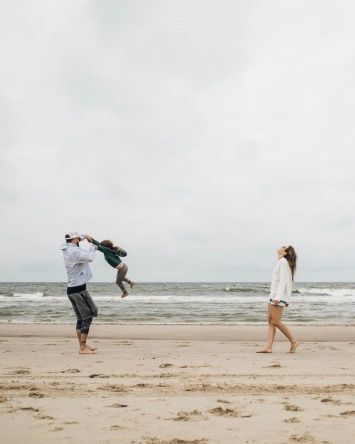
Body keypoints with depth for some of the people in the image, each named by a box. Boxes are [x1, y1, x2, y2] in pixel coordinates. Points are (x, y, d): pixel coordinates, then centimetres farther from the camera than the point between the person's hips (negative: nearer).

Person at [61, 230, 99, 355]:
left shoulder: (66, 249, 13)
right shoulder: (75, 251, -15)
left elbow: (74, 239, 34)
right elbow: (90, 258, -28)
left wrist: (85, 235, 24)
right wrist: (92, 248, -10)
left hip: (71, 289, 10)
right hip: (79, 289, -10)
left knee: (80, 319, 14)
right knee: (87, 317, -6)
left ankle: (83, 346, 20)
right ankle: (82, 348, -7)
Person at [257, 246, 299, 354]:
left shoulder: (283, 261, -8)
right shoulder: (282, 262, 20)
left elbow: (283, 281, -16)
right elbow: (288, 282, 21)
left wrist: (278, 296, -23)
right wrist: (287, 299, 20)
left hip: (279, 296, -10)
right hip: (274, 295, 10)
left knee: (275, 321, -12)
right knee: (270, 320, 3)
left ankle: (294, 342, -3)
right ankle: (269, 347, -1)